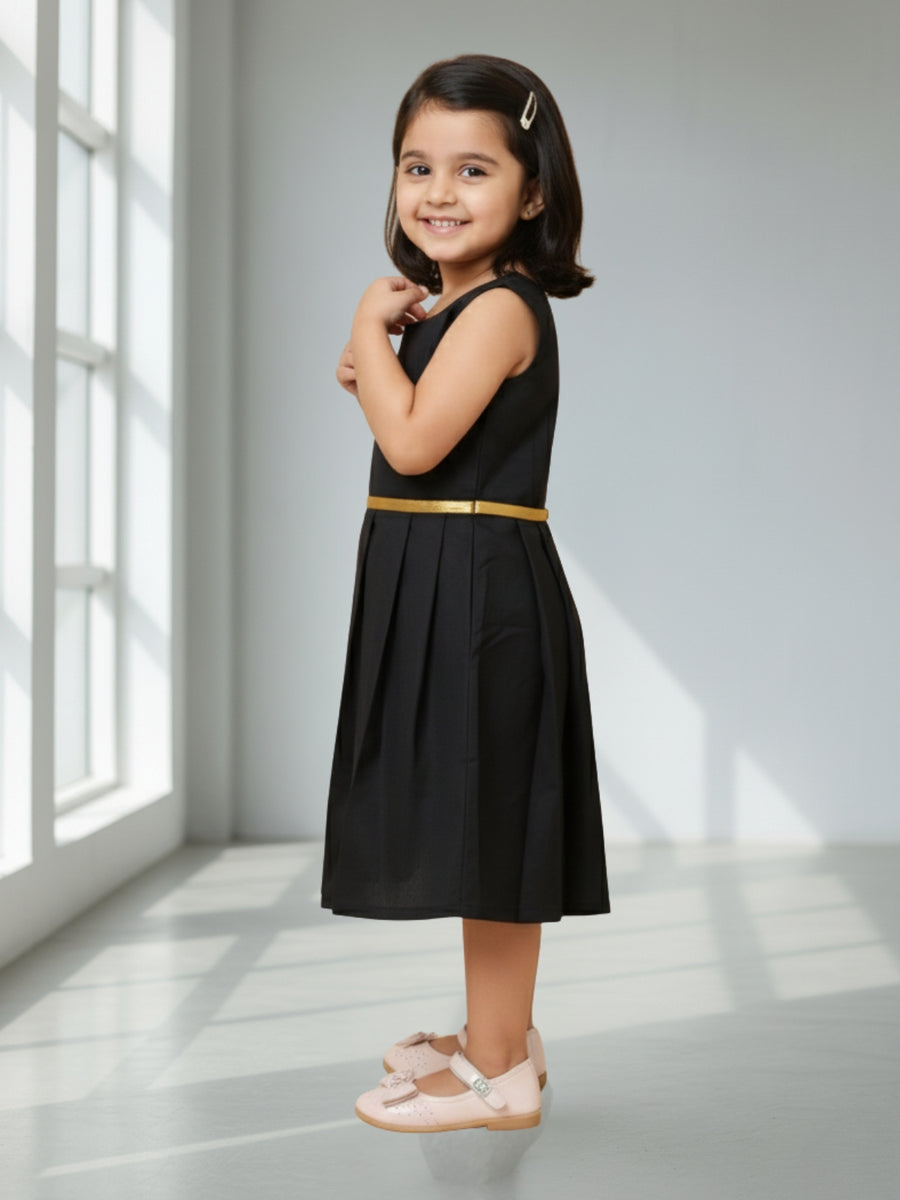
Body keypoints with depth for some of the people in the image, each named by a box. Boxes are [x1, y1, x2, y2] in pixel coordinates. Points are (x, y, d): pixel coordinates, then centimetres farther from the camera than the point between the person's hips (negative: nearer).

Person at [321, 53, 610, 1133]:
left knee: (485, 822, -4)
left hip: (480, 593, -10)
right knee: (477, 826, 17)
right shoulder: (450, 305, 15)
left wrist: (369, 328, -11)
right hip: (439, 594, 10)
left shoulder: (501, 306, -15)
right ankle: (500, 1036, 30)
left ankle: (498, 1076, 6)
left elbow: (415, 444, -24)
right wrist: (372, 370, 3)